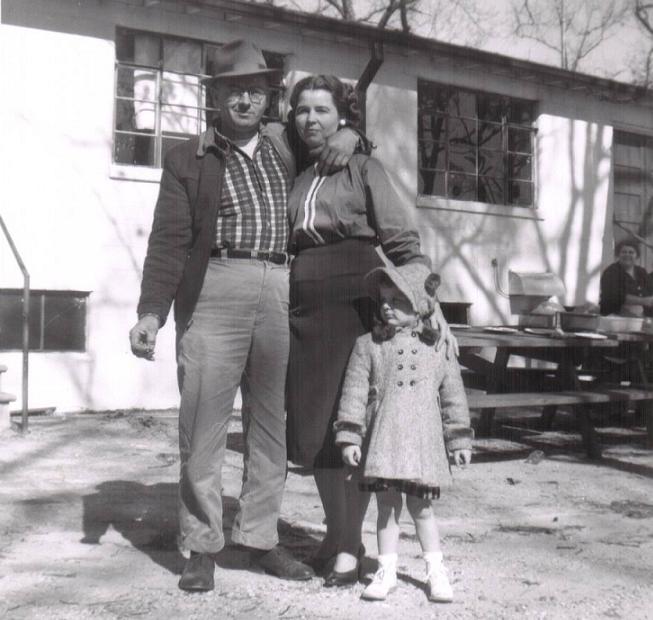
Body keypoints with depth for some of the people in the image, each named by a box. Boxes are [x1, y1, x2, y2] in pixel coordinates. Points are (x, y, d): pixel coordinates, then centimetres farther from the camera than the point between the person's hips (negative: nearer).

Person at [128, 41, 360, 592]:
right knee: (204, 421, -2)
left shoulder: (284, 146, 18)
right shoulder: (188, 159, 8)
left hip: (279, 296, 4)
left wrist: (348, 135, 8)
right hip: (215, 293, -3)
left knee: (272, 421, 7)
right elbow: (169, 240, 1)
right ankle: (202, 546, 9)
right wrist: (151, 311, -10)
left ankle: (260, 537, 18)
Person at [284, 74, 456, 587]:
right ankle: (335, 533, 23)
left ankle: (350, 546, 9)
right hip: (305, 309, 4)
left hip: (355, 304, -4)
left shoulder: (363, 168, 3)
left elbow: (402, 240, -4)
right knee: (313, 426, 7)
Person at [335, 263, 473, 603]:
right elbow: (354, 392, 0)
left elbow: (453, 397, 10)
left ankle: (436, 570, 21)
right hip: (382, 441, 0)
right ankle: (386, 570, 18)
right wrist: (349, 437, -5)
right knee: (387, 505, 5)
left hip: (422, 442, 0)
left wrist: (459, 440, 9)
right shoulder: (368, 345, 3)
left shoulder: (438, 348, 5)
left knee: (420, 507, 6)